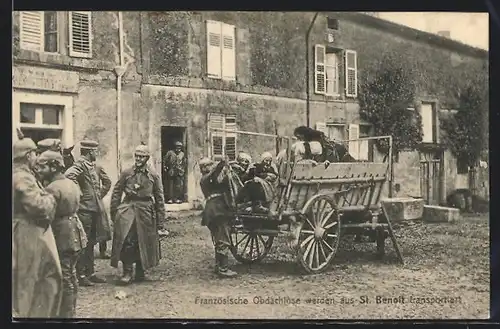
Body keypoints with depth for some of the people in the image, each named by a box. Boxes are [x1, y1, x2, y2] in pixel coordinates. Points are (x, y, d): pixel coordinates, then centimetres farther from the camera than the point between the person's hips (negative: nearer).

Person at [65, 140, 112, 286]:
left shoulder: (94, 166, 14)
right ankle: (81, 275, 3)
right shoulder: (80, 164, -13)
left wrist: (101, 194, 16)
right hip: (84, 209, -9)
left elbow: (107, 181, 29)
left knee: (91, 243, 14)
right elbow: (69, 176, -33)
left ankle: (91, 273, 21)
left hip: (95, 208, 9)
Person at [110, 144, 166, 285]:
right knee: (126, 241, -13)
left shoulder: (153, 175, 5)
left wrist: (160, 218, 5)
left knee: (144, 242, 7)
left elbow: (159, 197, 8)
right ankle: (127, 272, -5)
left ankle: (140, 272, 21)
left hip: (146, 211, 1)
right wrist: (113, 212, 3)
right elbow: (116, 192, 8)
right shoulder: (126, 173, 5)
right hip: (128, 208, -1)